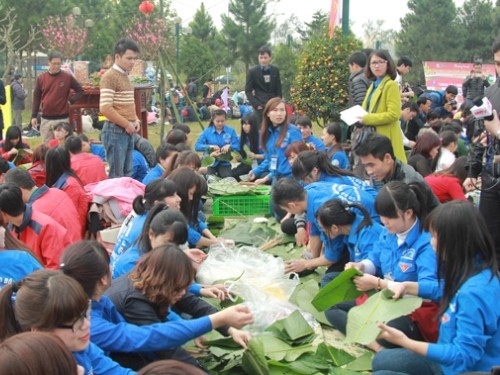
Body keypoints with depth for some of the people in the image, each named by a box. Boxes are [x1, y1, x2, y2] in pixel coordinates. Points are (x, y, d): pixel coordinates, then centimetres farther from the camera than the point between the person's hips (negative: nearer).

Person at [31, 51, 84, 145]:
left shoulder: (68, 77, -2)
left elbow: (80, 91, 8)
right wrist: (34, 116, 4)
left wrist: (70, 100, -5)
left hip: (62, 119, -2)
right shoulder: (41, 78, 3)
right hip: (45, 119, 2)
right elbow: (36, 98, 7)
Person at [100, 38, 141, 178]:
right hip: (115, 131, -9)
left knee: (127, 173, 14)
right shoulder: (110, 76, -13)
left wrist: (135, 120, 7)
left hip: (128, 132, 9)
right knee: (116, 175, -3)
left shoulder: (125, 76, 15)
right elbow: (105, 108, -21)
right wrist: (126, 124, -14)